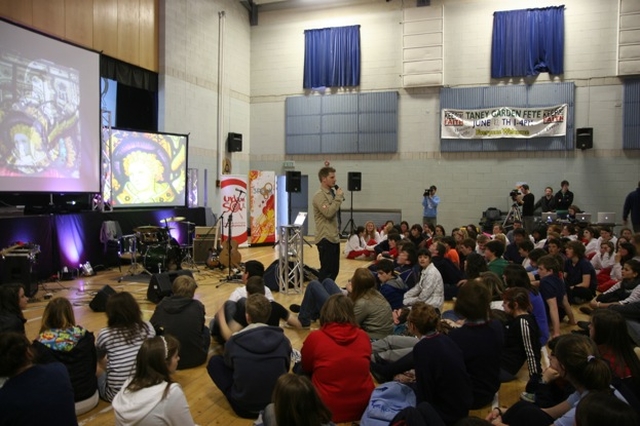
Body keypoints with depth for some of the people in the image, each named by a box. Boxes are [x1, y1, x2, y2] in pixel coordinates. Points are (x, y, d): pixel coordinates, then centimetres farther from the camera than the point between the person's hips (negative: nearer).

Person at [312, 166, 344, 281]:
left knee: (334, 270, 14)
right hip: (325, 239, -9)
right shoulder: (319, 195, -13)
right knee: (327, 270, -4)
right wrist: (338, 197, -17)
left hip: (334, 238, 9)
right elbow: (328, 213, -26)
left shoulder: (332, 193, 14)